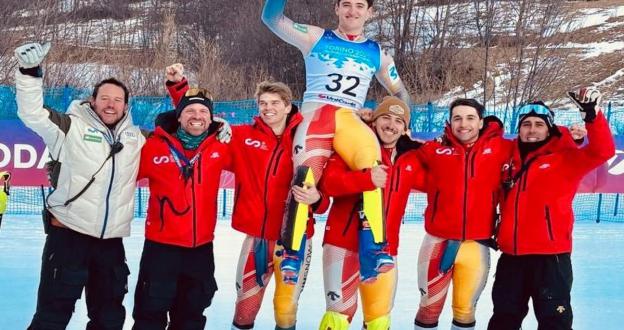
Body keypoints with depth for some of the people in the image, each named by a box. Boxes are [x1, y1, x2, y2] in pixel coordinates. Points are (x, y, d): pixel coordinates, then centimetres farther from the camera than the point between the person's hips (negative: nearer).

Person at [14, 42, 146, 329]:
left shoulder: (136, 138, 12)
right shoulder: (72, 127, -2)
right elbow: (32, 113, -9)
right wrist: (30, 73, -21)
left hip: (111, 241, 5)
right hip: (68, 233, -5)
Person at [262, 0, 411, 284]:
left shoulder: (377, 53, 20)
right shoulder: (315, 38, 14)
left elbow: (401, 94, 29)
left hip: (350, 120, 1)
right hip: (315, 116, -1)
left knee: (372, 165, -31)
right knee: (305, 176, -28)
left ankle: (375, 250, -32)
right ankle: (292, 256, -22)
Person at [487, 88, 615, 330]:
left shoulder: (564, 158, -3)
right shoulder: (510, 159, 10)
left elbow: (602, 151, -18)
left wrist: (593, 114, -29)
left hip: (551, 255, -5)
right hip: (511, 256, 5)